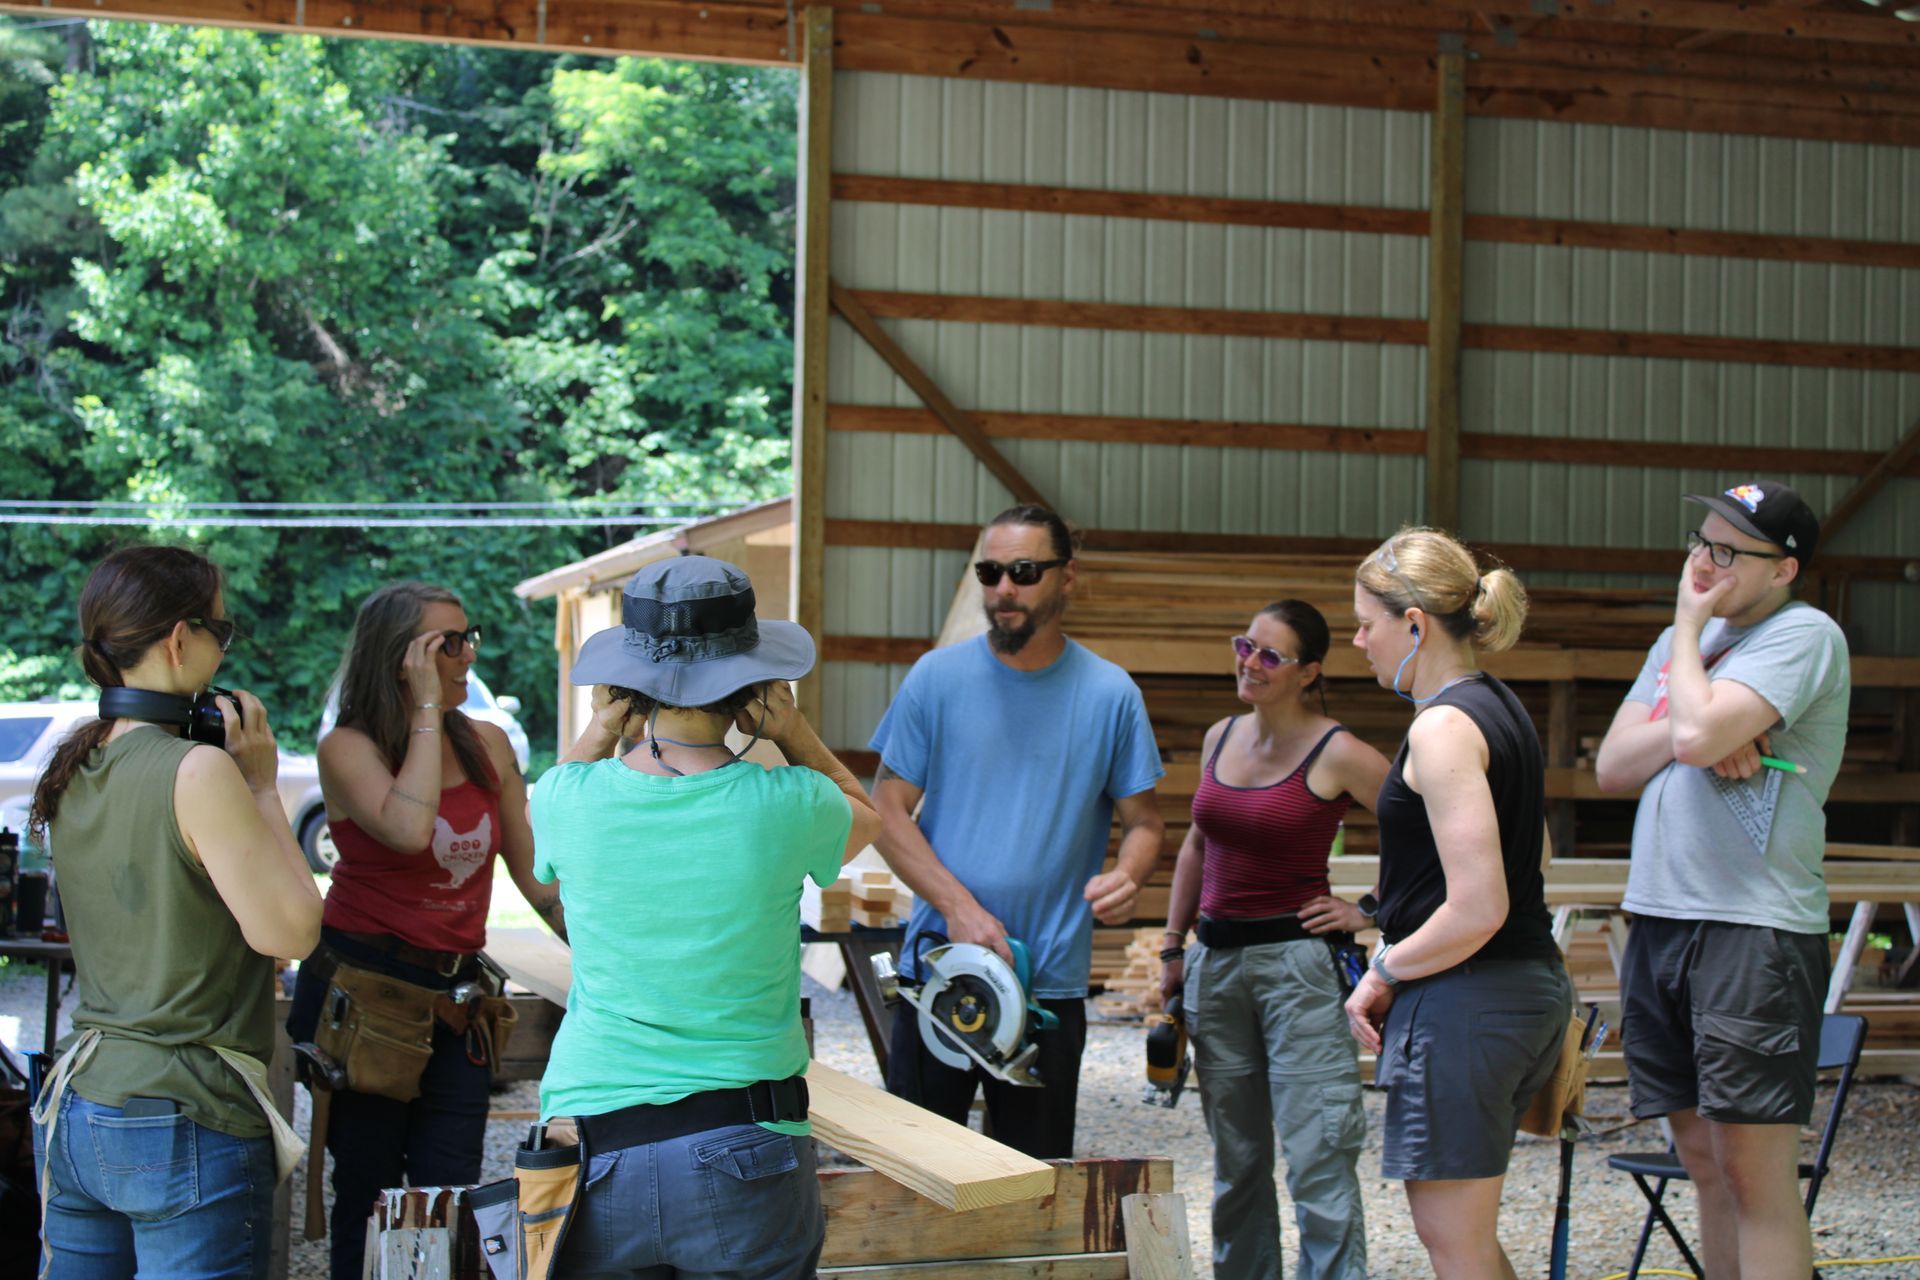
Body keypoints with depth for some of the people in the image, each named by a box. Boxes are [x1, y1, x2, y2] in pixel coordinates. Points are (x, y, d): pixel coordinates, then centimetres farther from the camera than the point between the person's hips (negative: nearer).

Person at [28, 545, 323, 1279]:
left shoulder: (72, 771, 7)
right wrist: (261, 786, -6)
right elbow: (290, 931, -15)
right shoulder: (198, 773, -17)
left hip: (74, 1113, 8)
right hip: (186, 1126, -8)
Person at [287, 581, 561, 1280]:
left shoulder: (488, 746, 7)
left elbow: (533, 874, 12)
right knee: (369, 1189, 3)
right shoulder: (348, 749, -8)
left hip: (455, 994, 4)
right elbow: (409, 829, -28)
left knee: (450, 1193, 1)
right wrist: (426, 707, -20)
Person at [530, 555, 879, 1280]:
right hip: (744, 1152, -1)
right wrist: (790, 729, 4)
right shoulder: (784, 806, -9)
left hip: (594, 1144, 1)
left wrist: (606, 724, 12)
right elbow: (863, 819, 16)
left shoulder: (567, 798, -5)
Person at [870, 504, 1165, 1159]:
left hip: (1050, 982, 0)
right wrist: (958, 907, -14)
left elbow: (1143, 822, 6)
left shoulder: (1110, 694, 2)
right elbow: (887, 811, -1)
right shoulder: (936, 677, 1)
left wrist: (1126, 877, -18)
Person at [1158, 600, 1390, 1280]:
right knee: (1236, 1161, 13)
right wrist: (1173, 948, 17)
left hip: (1296, 963, -6)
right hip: (1215, 962, 6)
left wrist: (1368, 912, -6)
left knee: (1317, 1160, -9)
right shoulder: (1220, 738, 9)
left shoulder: (1338, 754, -9)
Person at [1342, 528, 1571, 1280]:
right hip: (1531, 985, 10)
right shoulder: (1500, 709, 12)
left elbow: (1477, 911, -24)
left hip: (1463, 1002, -10)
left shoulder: (1444, 726, -17)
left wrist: (1385, 973, -9)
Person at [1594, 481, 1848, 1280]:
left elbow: (1699, 734, -20)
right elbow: (1611, 766, 11)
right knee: (1703, 1160, 10)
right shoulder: (1683, 640, 18)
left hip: (1754, 929, -8)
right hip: (1658, 917, 8)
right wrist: (1699, 731, -6)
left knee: (1754, 1170, -9)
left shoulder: (1803, 635, -7)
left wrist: (1689, 627, -5)